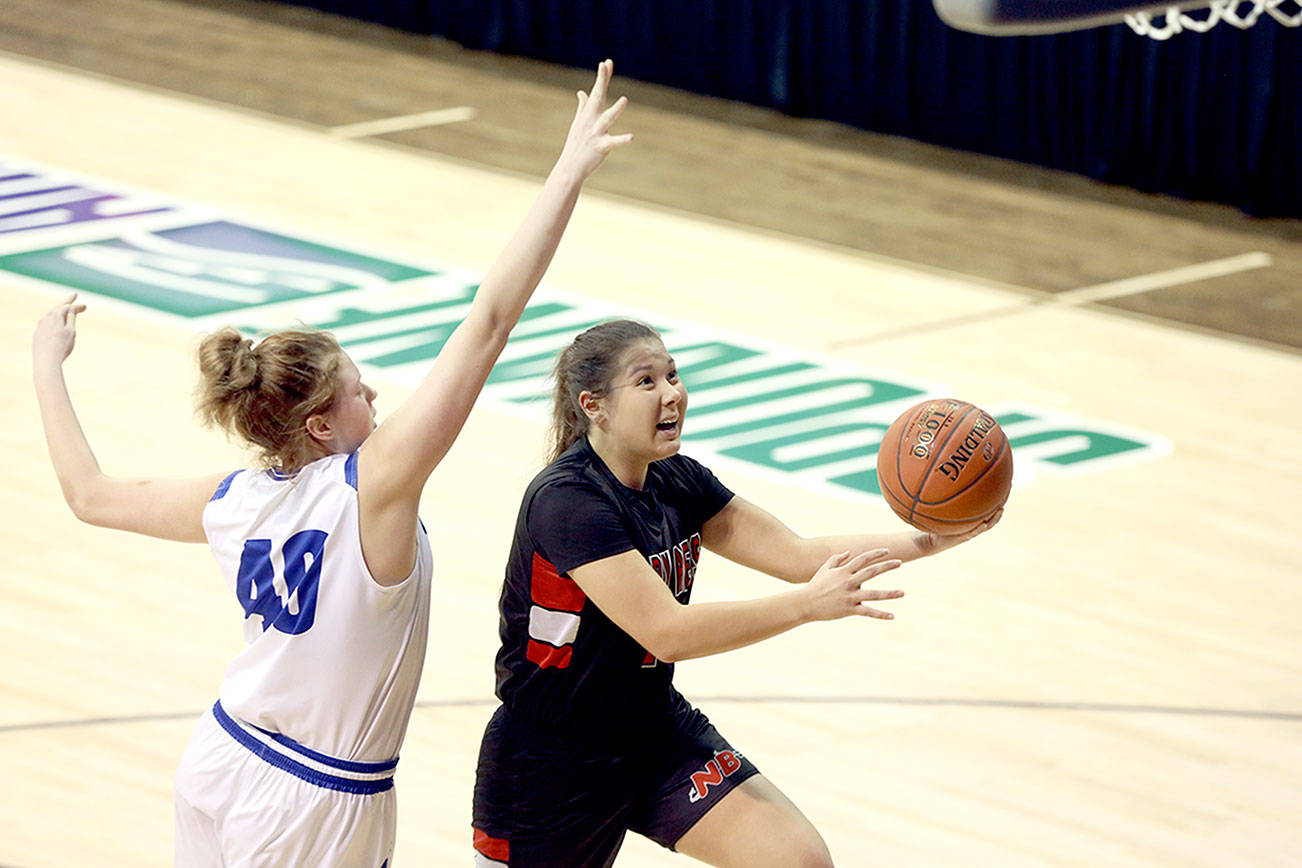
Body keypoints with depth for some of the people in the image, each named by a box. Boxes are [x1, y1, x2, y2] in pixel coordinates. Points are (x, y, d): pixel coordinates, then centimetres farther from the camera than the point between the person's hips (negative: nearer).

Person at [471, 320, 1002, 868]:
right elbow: (667, 631, -32)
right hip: (549, 757, -6)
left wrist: (929, 541, -14)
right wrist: (808, 604, -38)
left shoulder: (676, 482, 0)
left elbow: (795, 553, -1)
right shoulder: (568, 501, -25)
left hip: (657, 733, 7)